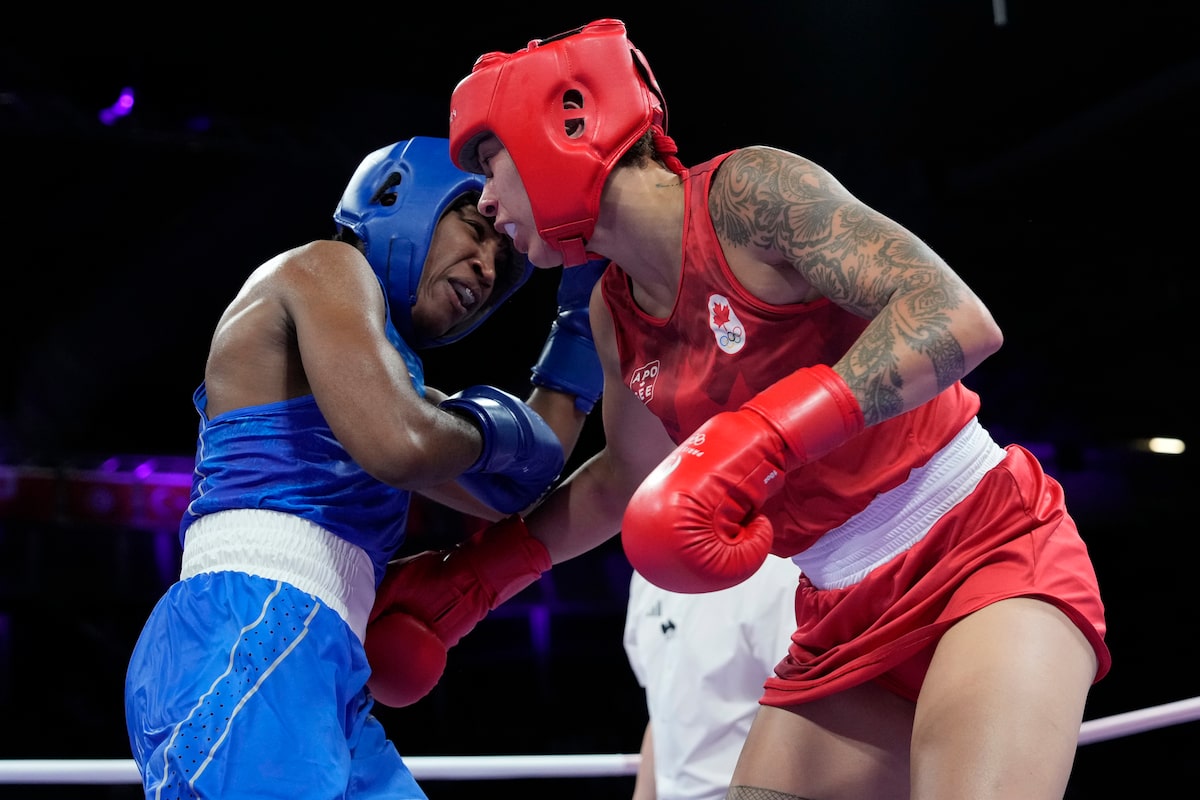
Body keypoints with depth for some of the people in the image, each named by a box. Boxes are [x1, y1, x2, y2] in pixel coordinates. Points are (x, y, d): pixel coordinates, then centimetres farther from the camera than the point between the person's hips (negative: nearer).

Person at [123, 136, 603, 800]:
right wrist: (489, 427, 6)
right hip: (248, 634, -10)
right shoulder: (324, 267, 1)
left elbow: (509, 491, 29)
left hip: (318, 680, 10)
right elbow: (400, 446, -16)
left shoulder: (387, 359, 30)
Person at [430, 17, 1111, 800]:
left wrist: (764, 439, -35)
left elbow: (961, 320, -26)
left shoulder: (748, 191, -15)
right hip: (847, 615, 8)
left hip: (985, 548, -7)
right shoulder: (614, 313, 7)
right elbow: (625, 480, 24)